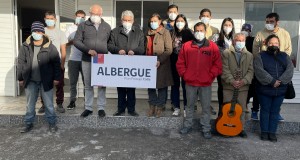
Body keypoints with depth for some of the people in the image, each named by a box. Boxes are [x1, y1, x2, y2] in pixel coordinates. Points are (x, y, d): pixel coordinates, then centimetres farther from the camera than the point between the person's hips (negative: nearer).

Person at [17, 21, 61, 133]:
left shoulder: (50, 47, -6)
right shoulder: (25, 46, 3)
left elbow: (56, 63, -4)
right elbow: (20, 62, 8)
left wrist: (56, 78, -6)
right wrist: (20, 78, 7)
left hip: (46, 81, -3)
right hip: (30, 81, 3)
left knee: (48, 104, 7)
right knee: (30, 104, 14)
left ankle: (52, 123, 21)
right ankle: (29, 123, 29)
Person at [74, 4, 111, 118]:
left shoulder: (107, 27, 9)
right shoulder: (83, 26, 4)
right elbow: (76, 41, -2)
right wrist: (88, 50, -16)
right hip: (87, 60, 0)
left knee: (102, 85, 3)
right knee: (88, 85, 8)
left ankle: (101, 108, 13)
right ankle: (88, 108, 17)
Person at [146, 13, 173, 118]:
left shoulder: (165, 32, -2)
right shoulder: (149, 33, 14)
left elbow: (169, 50, -9)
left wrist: (160, 60, -18)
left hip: (161, 65, -5)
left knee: (161, 86, 3)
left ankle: (159, 107, 15)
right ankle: (152, 106, 21)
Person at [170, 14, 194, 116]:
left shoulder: (188, 33, 0)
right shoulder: (172, 33, 11)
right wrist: (170, 60, 2)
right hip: (174, 62, 4)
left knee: (185, 84, 1)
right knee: (175, 84, 6)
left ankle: (186, 107, 12)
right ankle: (176, 107, 15)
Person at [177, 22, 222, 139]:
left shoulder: (212, 47, 0)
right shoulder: (186, 46, 3)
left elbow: (217, 64, 0)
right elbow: (180, 63, 6)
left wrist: (210, 76, -6)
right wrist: (184, 75, -1)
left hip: (206, 84, -1)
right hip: (190, 83, 1)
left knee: (206, 107, 7)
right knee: (190, 105, 14)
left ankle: (206, 129, 19)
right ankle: (187, 125, 28)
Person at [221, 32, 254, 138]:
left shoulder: (249, 55, 11)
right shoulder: (226, 53, 0)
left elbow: (250, 71, 4)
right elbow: (225, 70, -7)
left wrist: (244, 81, -12)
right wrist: (232, 81, -17)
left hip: (243, 86, 3)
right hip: (228, 86, -2)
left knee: (242, 109, 8)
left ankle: (241, 128, 20)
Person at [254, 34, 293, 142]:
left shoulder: (285, 56, 9)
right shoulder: (260, 56, -2)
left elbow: (290, 70, -5)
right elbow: (259, 71, -17)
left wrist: (280, 81, -19)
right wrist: (272, 81, -23)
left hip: (280, 90, 3)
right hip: (264, 90, -3)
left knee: (275, 112, 10)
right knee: (265, 111, 8)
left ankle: (272, 132, 20)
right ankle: (264, 132, 19)